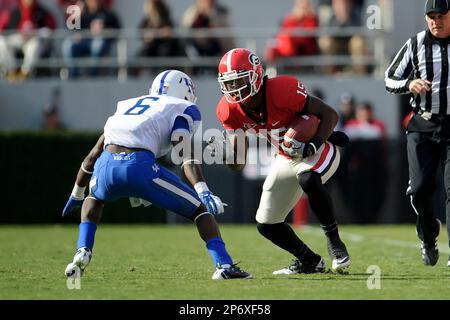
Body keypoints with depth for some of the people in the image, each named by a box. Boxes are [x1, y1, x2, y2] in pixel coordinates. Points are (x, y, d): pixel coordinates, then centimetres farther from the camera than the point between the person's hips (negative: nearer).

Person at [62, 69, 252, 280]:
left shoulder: (127, 106, 34)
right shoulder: (183, 109, 18)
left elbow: (93, 156, 38)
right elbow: (186, 156, -2)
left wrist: (77, 194, 49)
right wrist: (203, 192, -13)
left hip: (106, 167, 5)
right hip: (139, 166, -5)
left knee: (95, 198, 39)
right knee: (200, 208, 13)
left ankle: (82, 252, 19)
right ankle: (224, 265, -3)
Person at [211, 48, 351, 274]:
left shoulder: (282, 90, -31)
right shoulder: (232, 110, -13)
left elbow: (329, 114, -21)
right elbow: (238, 164, -8)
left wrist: (313, 146, -35)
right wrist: (223, 152, -30)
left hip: (319, 151, -7)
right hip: (287, 159, 7)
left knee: (308, 179, -41)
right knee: (266, 225, 4)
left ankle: (334, 242, -22)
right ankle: (309, 261, 27)